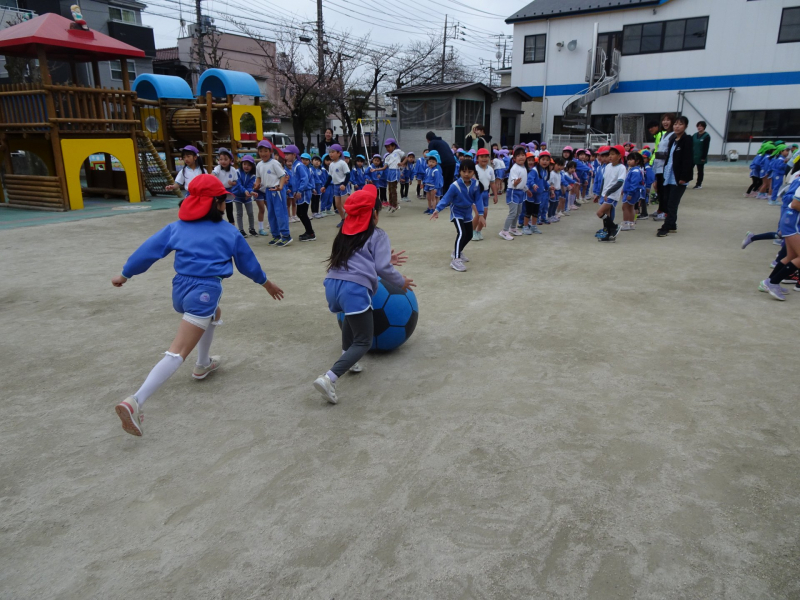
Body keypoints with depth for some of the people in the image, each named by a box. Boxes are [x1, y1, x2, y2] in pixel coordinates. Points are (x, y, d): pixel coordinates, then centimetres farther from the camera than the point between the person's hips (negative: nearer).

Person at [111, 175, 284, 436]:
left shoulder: (177, 227, 11)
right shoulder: (229, 233, 5)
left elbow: (149, 250, 9)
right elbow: (248, 263, 17)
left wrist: (125, 274, 20)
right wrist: (266, 283, 32)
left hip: (180, 288, 6)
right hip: (205, 291, -6)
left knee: (214, 314, 37)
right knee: (178, 353, -10)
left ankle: (203, 365, 47)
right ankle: (136, 401, -23)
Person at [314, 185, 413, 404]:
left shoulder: (345, 233, 23)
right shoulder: (377, 235, 7)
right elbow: (382, 268, -2)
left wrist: (387, 259, 30)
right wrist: (401, 281, 16)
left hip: (332, 285, 6)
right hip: (354, 289, -6)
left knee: (352, 315, 39)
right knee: (363, 342, 5)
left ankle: (348, 359, 34)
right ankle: (329, 378, -14)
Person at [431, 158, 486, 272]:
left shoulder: (476, 185, -15)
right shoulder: (455, 186, -26)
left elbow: (478, 200, -10)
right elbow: (446, 199, -22)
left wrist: (480, 215, -13)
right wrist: (437, 210, -32)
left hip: (468, 213, 6)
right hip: (457, 213, -6)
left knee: (469, 235, 15)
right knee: (462, 233, -22)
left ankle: (457, 252, 39)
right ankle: (455, 260, -20)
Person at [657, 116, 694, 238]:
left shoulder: (687, 141, -8)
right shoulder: (672, 139, 15)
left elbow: (688, 160, -14)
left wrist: (683, 177, -19)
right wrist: (665, 173, 15)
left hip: (679, 178, -7)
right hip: (669, 177, 7)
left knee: (672, 204, -5)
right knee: (666, 203, 9)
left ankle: (666, 228, 0)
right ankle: (672, 225, 22)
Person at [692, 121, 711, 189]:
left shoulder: (706, 136, -7)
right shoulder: (694, 135, 9)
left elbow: (706, 148, -12)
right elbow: (691, 146, 10)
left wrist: (703, 157, -16)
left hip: (700, 157, -5)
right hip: (692, 156, 5)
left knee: (700, 171, 6)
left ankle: (699, 184, 12)